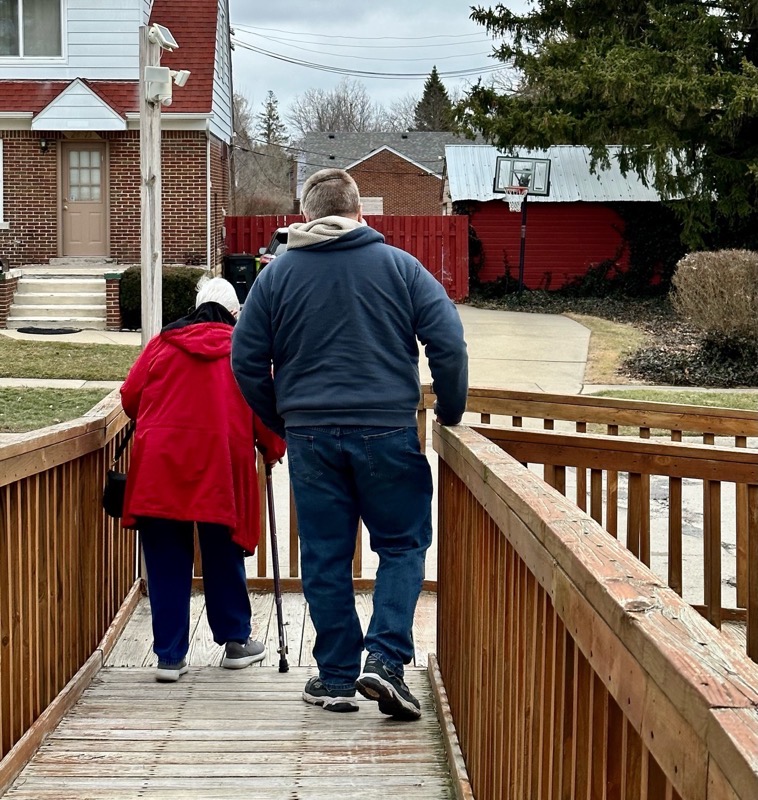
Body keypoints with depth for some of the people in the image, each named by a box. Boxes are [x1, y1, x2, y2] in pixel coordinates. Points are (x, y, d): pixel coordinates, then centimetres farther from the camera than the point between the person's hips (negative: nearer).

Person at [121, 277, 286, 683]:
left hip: (159, 466, 1)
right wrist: (273, 450, 21)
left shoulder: (163, 343, 11)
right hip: (220, 466, -1)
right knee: (224, 558, 14)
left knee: (166, 563, 6)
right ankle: (235, 641, 25)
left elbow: (130, 396, 13)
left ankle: (170, 655, 7)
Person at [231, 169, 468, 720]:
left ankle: (337, 676, 13)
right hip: (388, 432, -1)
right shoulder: (400, 266, 2)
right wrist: (451, 413, 9)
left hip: (310, 434, 2)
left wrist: (279, 419, 19)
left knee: (325, 557, 8)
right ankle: (386, 658, -5)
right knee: (403, 544, 9)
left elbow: (246, 359, 7)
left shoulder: (278, 274, 6)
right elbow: (449, 344, -3)